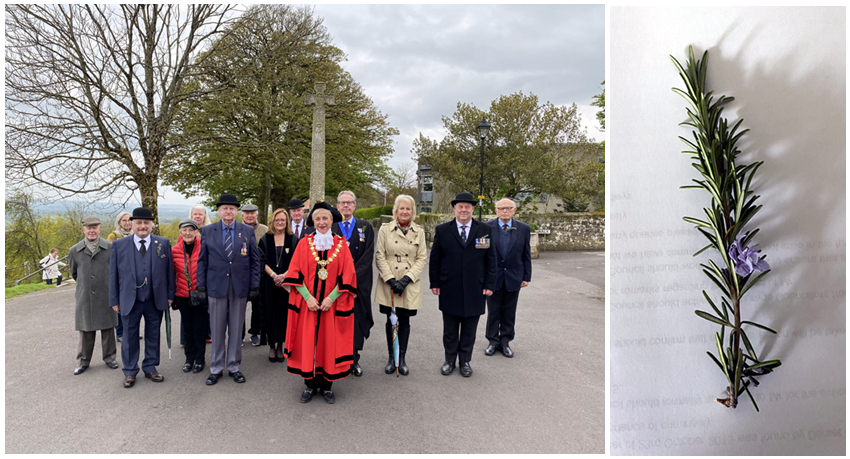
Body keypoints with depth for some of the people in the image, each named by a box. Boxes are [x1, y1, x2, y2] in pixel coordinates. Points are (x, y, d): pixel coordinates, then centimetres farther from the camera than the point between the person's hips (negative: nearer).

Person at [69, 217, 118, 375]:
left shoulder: (110, 248, -3)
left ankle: (109, 358, 22)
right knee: (85, 330, 8)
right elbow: (74, 273, 17)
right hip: (84, 297, 1)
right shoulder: (74, 251, 2)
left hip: (105, 296, -1)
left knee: (107, 329, 8)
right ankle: (84, 361, 22)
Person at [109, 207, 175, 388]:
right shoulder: (119, 245, 1)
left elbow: (169, 271, 4)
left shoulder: (163, 244, 2)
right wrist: (115, 300, 1)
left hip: (155, 300, 1)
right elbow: (113, 275, 4)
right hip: (130, 300, 0)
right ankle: (130, 372, 23)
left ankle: (150, 368, 26)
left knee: (153, 335, 12)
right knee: (130, 337, 9)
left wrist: (170, 295, 0)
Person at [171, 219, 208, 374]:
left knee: (199, 328, 5)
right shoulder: (175, 250, 1)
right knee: (187, 327, 12)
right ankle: (189, 358, 26)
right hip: (183, 295, 3)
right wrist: (171, 295, 10)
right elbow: (172, 274, 10)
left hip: (200, 295, -3)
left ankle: (199, 359, 20)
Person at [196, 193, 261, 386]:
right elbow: (202, 260, 6)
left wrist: (255, 285, 0)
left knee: (236, 330, 8)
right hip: (216, 286, 0)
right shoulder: (208, 231, 4)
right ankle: (216, 368, 19)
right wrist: (201, 286, 0)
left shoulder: (247, 231, 4)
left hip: (240, 287, 0)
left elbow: (254, 260, 5)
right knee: (217, 330, 6)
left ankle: (235, 367, 20)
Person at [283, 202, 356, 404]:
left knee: (330, 341, 3)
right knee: (307, 341, 2)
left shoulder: (341, 245, 2)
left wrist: (331, 297, -12)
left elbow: (347, 275, -1)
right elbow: (295, 273, 0)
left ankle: (327, 385, 16)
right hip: (307, 303, 0)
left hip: (332, 303, 0)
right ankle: (310, 384, 16)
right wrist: (307, 297, -12)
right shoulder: (304, 243, 3)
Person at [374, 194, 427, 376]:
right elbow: (379, 257, -3)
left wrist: (406, 279, -10)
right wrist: (391, 280, -12)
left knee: (404, 321, 8)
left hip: (410, 285, 1)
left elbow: (422, 258, 1)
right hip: (388, 284, -1)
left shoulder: (419, 231, 3)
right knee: (391, 321, 8)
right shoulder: (385, 229, -1)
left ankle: (402, 359, 20)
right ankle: (391, 358, 21)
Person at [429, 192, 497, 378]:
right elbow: (435, 259, 4)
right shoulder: (442, 230, 2)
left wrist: (489, 284, -1)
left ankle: (465, 361, 26)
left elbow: (490, 259, 4)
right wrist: (435, 283, 0)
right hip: (449, 291, 0)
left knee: (469, 330, 11)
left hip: (474, 291, 0)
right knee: (450, 330, 11)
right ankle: (450, 360, 26)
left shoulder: (484, 230, 3)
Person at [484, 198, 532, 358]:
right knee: (493, 312, 9)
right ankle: (493, 341, 23)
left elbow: (526, 255, 3)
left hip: (514, 278, 1)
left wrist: (526, 277, 2)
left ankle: (505, 342, 23)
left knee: (509, 313, 10)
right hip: (493, 277, -1)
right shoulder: (487, 228, -6)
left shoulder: (524, 229, -1)